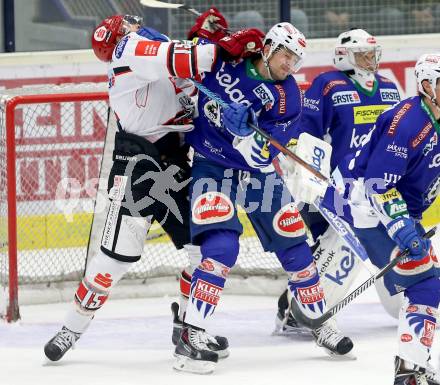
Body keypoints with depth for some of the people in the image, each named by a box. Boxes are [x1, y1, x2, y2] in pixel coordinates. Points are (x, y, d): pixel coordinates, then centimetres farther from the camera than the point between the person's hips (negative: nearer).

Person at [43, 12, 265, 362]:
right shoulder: (131, 47, -3)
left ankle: (188, 326, 18)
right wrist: (225, 47, -22)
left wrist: (206, 37, 8)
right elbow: (174, 61, -20)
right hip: (137, 165, -8)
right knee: (118, 254, -10)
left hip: (175, 167, 8)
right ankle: (72, 329, 3)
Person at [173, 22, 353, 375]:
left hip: (258, 172, 4)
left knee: (294, 245, 8)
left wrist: (244, 127, -40)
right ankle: (190, 337, -23)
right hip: (214, 168, -4)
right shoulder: (227, 61, -12)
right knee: (222, 246, -23)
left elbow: (263, 154, -22)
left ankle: (320, 322, 29)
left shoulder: (288, 97, -11)